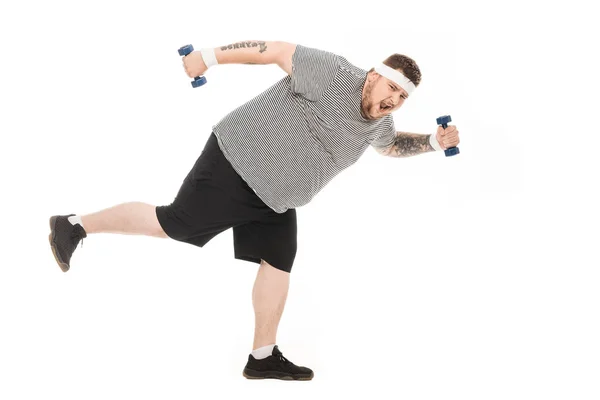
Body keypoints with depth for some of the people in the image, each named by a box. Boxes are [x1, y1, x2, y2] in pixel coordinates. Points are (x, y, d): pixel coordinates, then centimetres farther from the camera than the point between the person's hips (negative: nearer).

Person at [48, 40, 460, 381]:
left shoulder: (379, 123, 7)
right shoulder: (334, 73, -20)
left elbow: (390, 143, 30)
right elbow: (278, 50, -17)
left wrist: (434, 141, 14)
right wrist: (212, 56, -19)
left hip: (276, 195, 9)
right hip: (239, 163, -9)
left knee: (280, 263, 4)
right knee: (173, 224, -9)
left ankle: (263, 356, 15)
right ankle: (74, 227, 8)